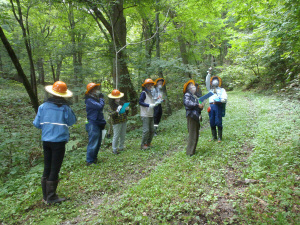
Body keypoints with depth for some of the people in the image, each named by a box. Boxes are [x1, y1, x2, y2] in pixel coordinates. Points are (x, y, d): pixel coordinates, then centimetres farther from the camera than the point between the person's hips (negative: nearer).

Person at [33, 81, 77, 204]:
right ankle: (51, 197, 12)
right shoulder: (65, 108, -11)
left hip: (46, 141, 4)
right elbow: (71, 122, 1)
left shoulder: (43, 106, -1)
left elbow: (37, 124, 3)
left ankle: (45, 195, 26)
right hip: (59, 141, -4)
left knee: (47, 168, 16)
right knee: (55, 169, 5)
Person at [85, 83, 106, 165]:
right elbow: (100, 106, -23)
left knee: (98, 143, 15)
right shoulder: (89, 100, -13)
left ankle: (94, 158, 28)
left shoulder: (95, 99, 17)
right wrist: (101, 98, -6)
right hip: (93, 124, -10)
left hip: (98, 124, 10)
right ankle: (89, 161, 0)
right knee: (93, 143, -8)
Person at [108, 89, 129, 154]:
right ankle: (114, 149, 9)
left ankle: (121, 147, 27)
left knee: (123, 135, 12)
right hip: (117, 123, -6)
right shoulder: (112, 105, -8)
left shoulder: (122, 103, 10)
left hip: (124, 122, 6)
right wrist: (117, 111, -30)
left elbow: (126, 113, 17)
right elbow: (111, 114, -18)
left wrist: (126, 109, -3)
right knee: (116, 136, -2)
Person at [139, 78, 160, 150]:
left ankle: (148, 144, 23)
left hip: (151, 115, 8)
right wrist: (149, 105, -21)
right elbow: (140, 102, -15)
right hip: (145, 115, -8)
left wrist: (155, 104, 1)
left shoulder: (150, 93, 18)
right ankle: (143, 145, 3)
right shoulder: (144, 93, -7)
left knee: (152, 130, 10)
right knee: (146, 130, -9)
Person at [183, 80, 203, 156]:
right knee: (192, 134, -9)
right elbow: (187, 103, -23)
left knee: (196, 134, 14)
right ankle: (190, 152, -4)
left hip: (196, 116, 9)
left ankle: (192, 150, 25)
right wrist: (197, 105, -26)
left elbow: (197, 104, 24)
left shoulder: (194, 96, 23)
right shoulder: (187, 95, -5)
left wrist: (201, 106, 1)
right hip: (191, 116, -9)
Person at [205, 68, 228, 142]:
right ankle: (214, 136, 14)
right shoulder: (210, 89, 24)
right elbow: (207, 82, 11)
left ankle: (219, 137, 1)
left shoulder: (222, 90, 15)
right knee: (212, 123, 4)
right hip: (211, 106, 3)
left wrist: (219, 100, -19)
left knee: (218, 122, -6)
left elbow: (225, 98, 1)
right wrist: (209, 73, 4)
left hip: (218, 106, -3)